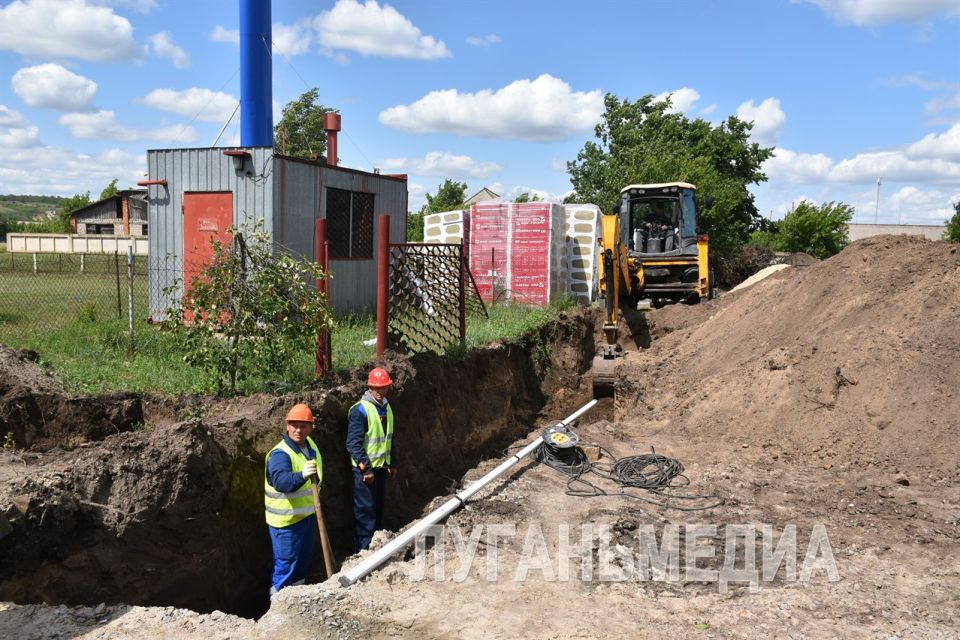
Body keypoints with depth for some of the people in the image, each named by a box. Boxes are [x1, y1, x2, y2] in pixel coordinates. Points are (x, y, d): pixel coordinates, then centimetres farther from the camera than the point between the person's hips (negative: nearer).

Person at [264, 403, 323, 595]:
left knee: (305, 558, 22)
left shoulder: (310, 444, 1)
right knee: (286, 564, -1)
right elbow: (281, 481, -45)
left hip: (308, 514, 8)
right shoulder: (280, 453, -26)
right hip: (286, 519, -8)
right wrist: (301, 476, -61)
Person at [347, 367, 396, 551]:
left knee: (378, 507, 15)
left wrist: (393, 463, 18)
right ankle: (364, 548, 4)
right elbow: (354, 443, -19)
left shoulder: (386, 408, 10)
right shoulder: (360, 410, -16)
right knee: (365, 509, -4)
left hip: (381, 466, 8)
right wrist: (365, 469, -19)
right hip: (365, 469, -8)